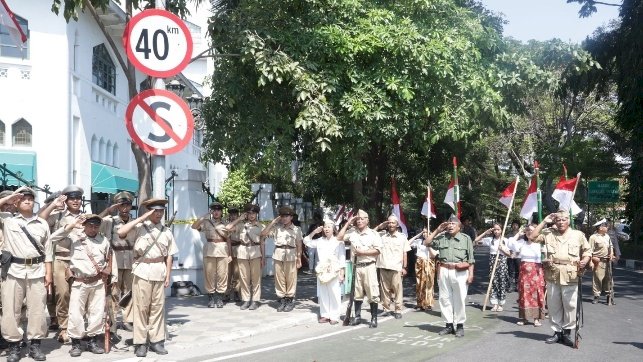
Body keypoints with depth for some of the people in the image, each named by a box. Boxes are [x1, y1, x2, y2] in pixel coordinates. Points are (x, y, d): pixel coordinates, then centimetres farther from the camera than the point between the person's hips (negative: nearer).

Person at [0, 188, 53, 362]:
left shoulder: (42, 223, 11)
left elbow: (47, 250, 11)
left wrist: (48, 273, 4)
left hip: (37, 270, 1)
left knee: (37, 309, 3)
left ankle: (35, 344, 12)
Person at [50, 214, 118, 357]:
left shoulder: (104, 240, 5)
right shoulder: (74, 237, -2)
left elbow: (110, 259, 15)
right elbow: (53, 239, -10)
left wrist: (112, 277, 11)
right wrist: (71, 226, -16)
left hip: (98, 283, 3)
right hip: (79, 282, -2)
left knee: (97, 312, 6)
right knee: (76, 313, -3)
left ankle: (93, 341, 18)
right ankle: (75, 343, 8)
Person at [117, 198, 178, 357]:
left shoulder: (166, 231, 9)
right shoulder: (140, 226, -2)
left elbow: (169, 255, 11)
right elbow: (121, 232, -18)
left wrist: (168, 275, 5)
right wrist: (141, 218, -15)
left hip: (159, 272, 4)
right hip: (142, 271, -3)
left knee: (158, 307, 8)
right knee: (141, 307, 0)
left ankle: (156, 340, 15)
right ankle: (140, 343, 6)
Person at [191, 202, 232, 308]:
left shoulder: (225, 224, 11)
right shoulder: (206, 222, 8)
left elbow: (228, 239, 12)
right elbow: (194, 226, -6)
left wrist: (230, 254, 7)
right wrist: (203, 217, -15)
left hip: (223, 250, 0)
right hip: (209, 249, 0)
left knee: (222, 274, -2)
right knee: (209, 274, 0)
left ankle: (220, 298, 5)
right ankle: (211, 297, 8)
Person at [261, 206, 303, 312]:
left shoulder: (296, 229, 7)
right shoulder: (277, 228, 9)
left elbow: (299, 245, 7)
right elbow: (263, 234, 2)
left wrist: (299, 259, 1)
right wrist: (273, 222, 1)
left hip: (291, 255, -2)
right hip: (278, 254, 2)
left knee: (290, 277, -1)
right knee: (279, 277, 3)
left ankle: (290, 300, 9)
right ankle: (282, 300, 11)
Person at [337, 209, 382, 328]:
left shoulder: (373, 234, 0)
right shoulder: (352, 232, 10)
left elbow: (378, 250, -7)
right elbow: (339, 237, 3)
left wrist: (362, 252, -12)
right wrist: (348, 223, 3)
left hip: (369, 266, -4)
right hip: (356, 267, 4)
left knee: (372, 293, -5)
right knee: (357, 293, 11)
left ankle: (374, 319, 1)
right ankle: (357, 316, 20)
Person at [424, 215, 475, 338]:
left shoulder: (466, 238, 4)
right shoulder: (441, 237, 11)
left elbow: (471, 259, 2)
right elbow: (427, 243, 10)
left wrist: (471, 274, -4)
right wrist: (437, 230, 6)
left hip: (460, 273, -3)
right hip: (444, 272, 3)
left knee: (459, 300, -1)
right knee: (444, 299, 6)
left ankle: (460, 325, 9)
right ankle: (449, 325, 15)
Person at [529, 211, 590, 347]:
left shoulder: (578, 235, 8)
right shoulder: (548, 234, 11)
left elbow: (587, 251, 12)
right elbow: (532, 237, 3)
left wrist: (584, 261, -10)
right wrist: (544, 222, 3)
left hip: (570, 276, -2)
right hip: (552, 276, 2)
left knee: (570, 305, -2)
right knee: (553, 305, 7)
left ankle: (567, 332, 9)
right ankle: (557, 332, 17)